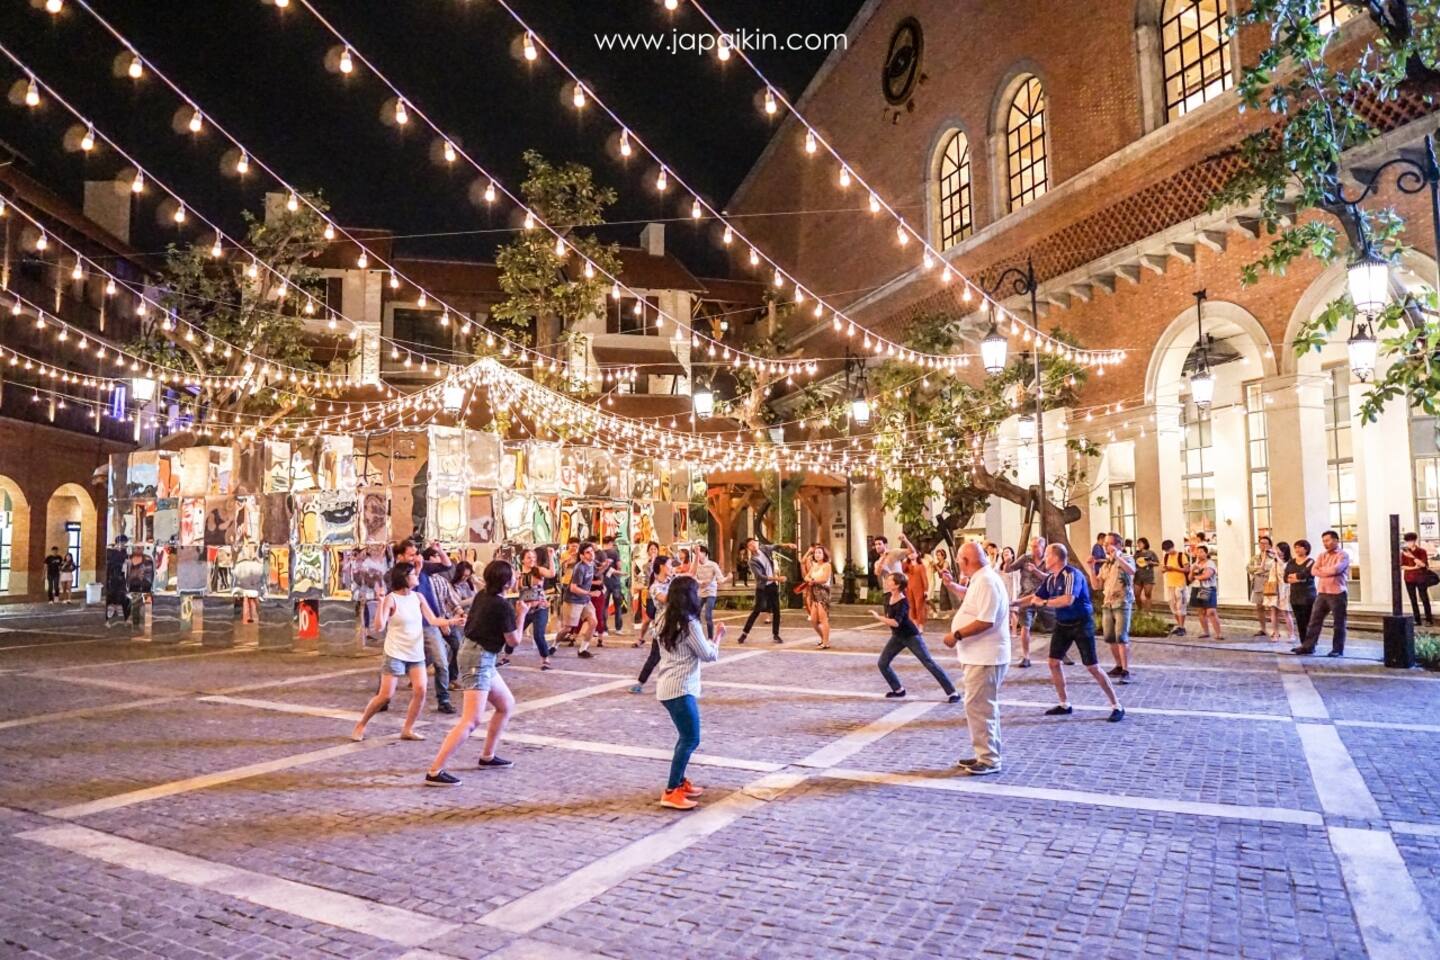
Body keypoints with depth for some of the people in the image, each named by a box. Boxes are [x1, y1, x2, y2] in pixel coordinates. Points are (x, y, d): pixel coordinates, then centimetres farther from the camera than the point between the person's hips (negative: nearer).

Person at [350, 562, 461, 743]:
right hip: (395, 654, -5)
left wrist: (452, 621, -13)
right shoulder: (391, 599, -12)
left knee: (420, 691, -7)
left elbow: (433, 620, 1)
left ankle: (407, 730, 9)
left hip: (416, 654, 5)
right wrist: (381, 603, -29)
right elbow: (379, 627, -19)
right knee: (386, 695, -4)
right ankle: (360, 725, 17)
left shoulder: (418, 597, 3)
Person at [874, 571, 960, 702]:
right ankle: (898, 690, 19)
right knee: (882, 663, 3)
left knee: (929, 663, -9)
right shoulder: (888, 598, -3)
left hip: (911, 636, -8)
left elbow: (896, 623, -37)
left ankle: (953, 693, -5)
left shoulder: (903, 602, -26)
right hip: (897, 637, 8)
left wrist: (878, 617, -34)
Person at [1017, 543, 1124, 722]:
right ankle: (1064, 705, 18)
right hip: (1062, 624, 8)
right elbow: (1036, 596, 12)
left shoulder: (1072, 574, -23)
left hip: (1081, 624, -8)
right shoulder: (1051, 578, 3)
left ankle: (1117, 707, 5)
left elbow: (1068, 600, -35)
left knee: (1093, 667, -6)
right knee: (1054, 663, 6)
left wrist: (1043, 602, -26)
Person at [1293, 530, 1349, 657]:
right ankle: (1308, 646, 9)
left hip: (1337, 593, -6)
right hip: (1322, 593, 6)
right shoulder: (1322, 555, 14)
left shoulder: (1343, 555, -5)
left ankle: (1337, 649, 9)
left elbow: (1335, 569, -21)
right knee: (1315, 620, 6)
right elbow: (1313, 571, 3)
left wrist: (1321, 570, -4)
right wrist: (1328, 572, -12)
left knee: (1339, 623, 2)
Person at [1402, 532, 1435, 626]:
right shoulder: (1404, 552, 3)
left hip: (1421, 578, -2)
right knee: (1413, 600, 5)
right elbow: (1402, 566, 1)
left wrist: (1412, 556, -21)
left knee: (1424, 599, -3)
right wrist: (1413, 567, -13)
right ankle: (1417, 620, 8)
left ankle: (1429, 620, 0)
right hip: (1409, 579, 2)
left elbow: (1423, 564, -14)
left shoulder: (1421, 551, -3)